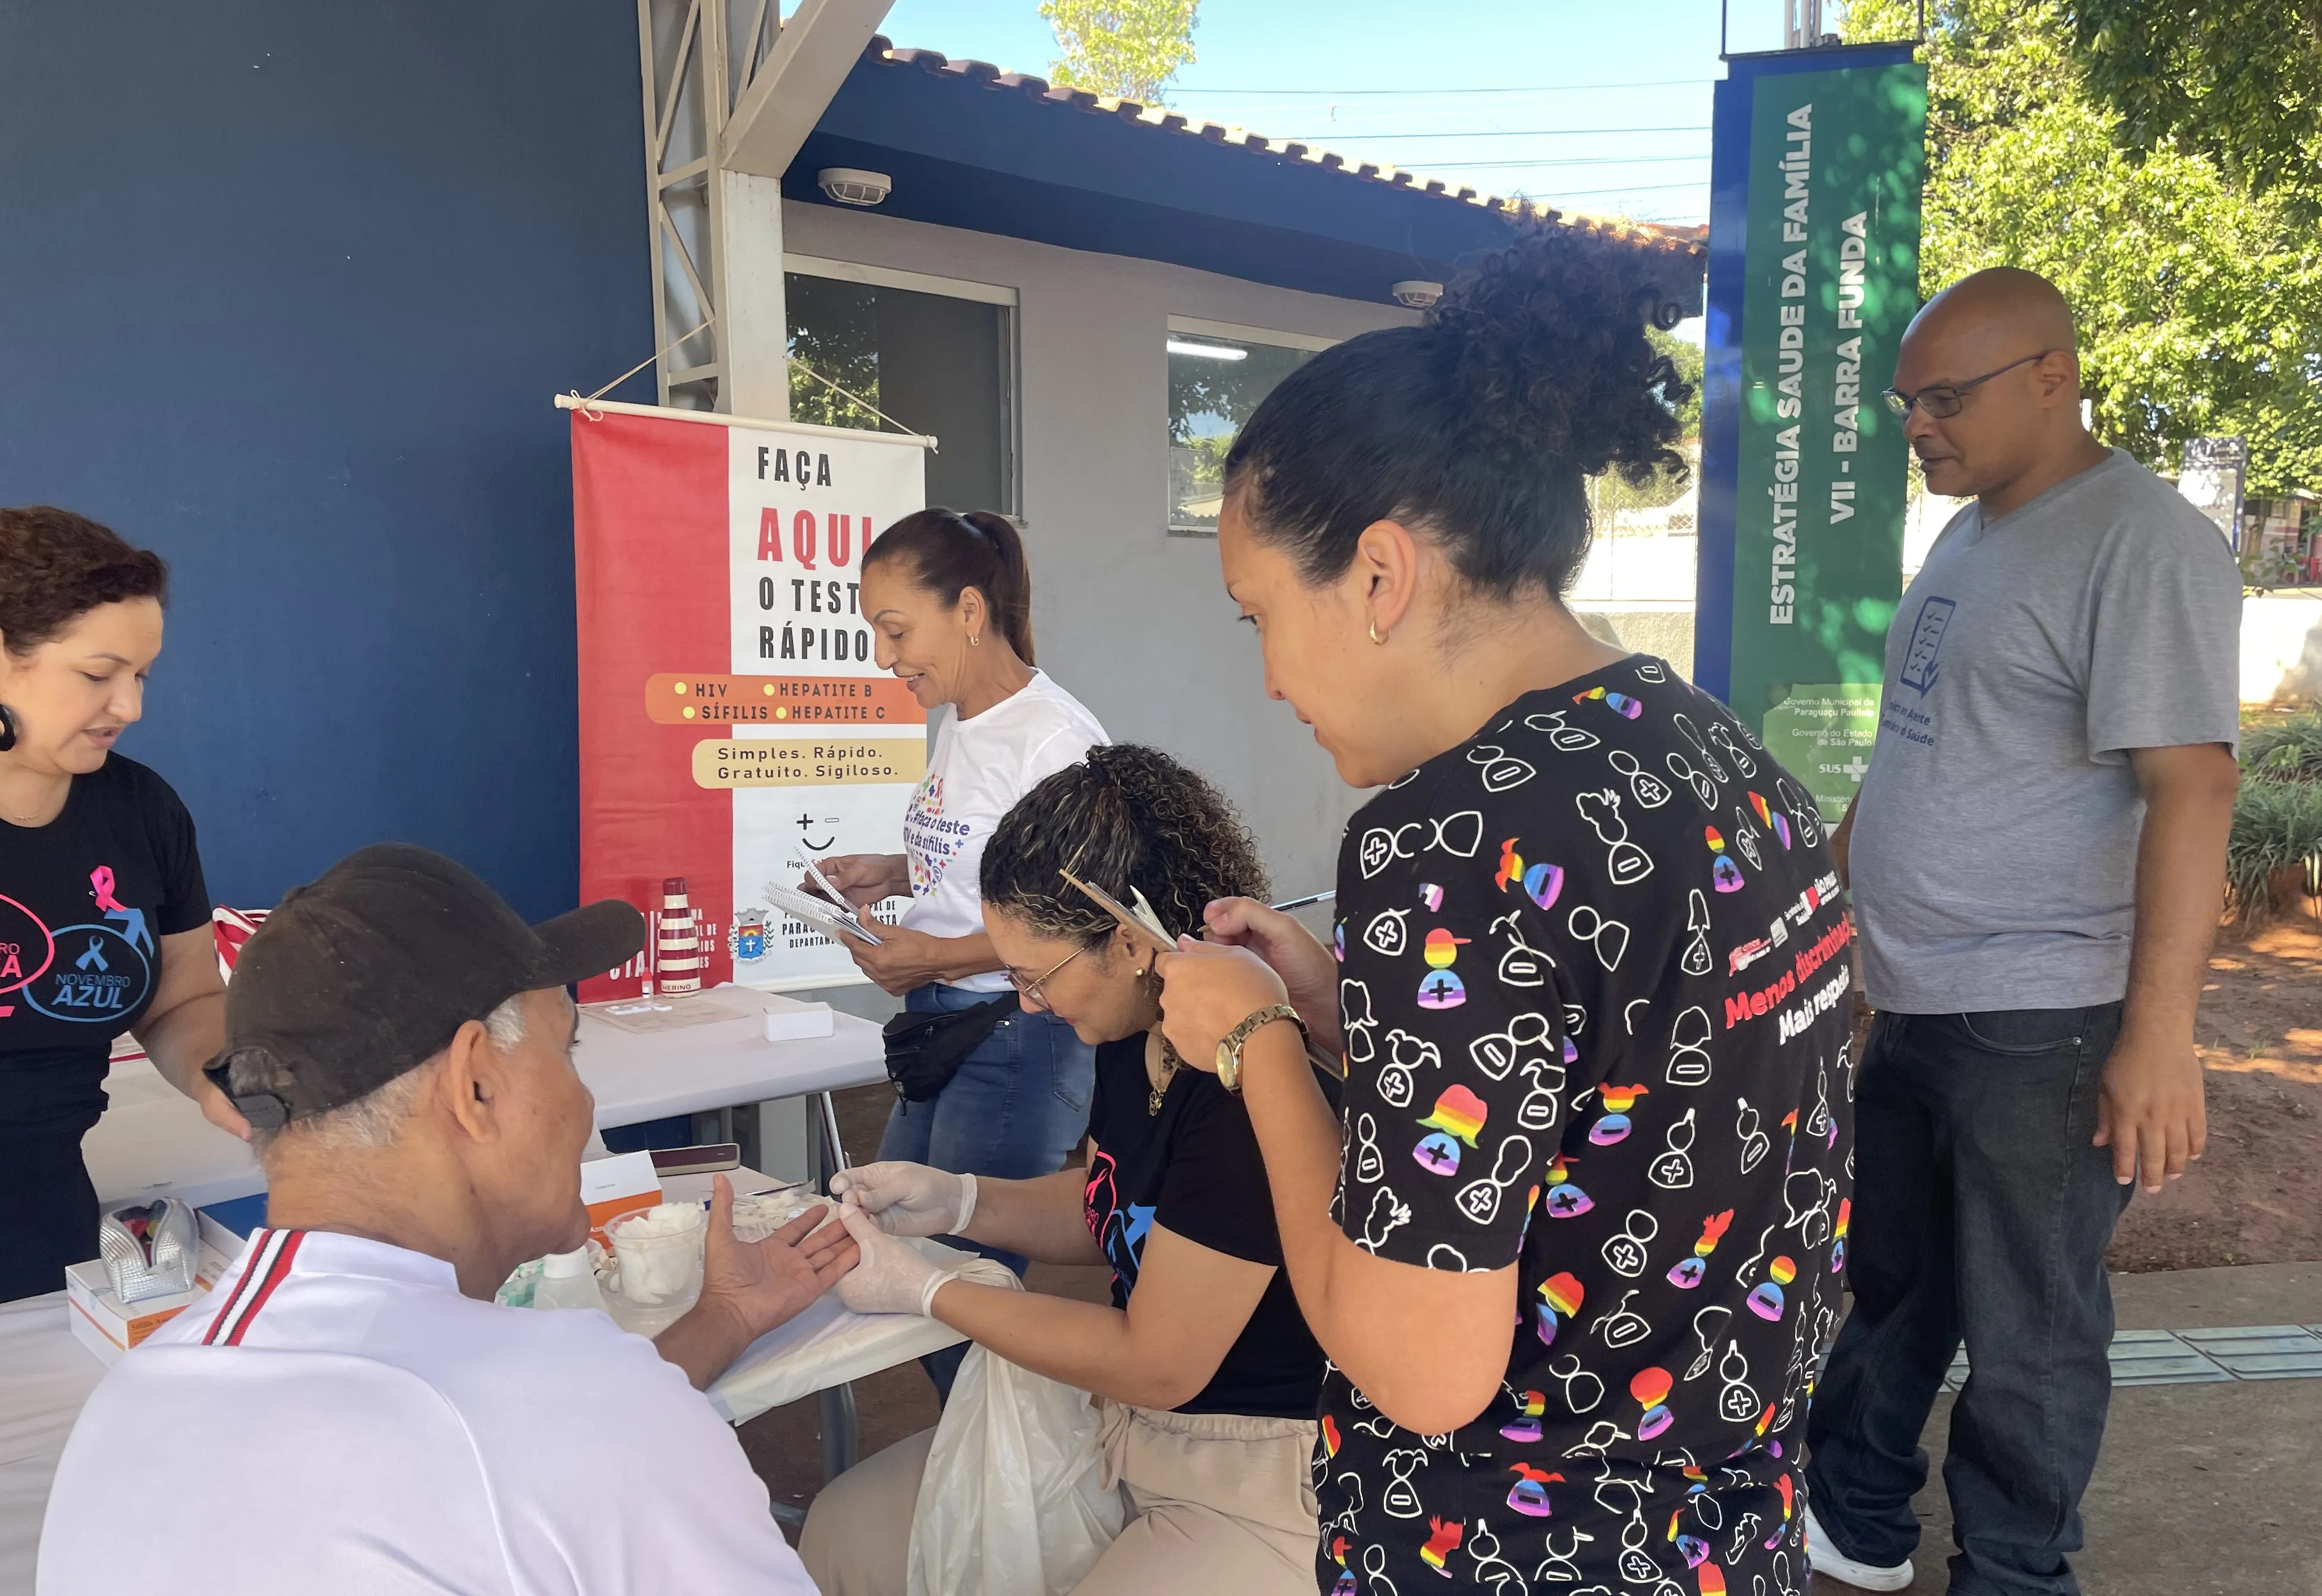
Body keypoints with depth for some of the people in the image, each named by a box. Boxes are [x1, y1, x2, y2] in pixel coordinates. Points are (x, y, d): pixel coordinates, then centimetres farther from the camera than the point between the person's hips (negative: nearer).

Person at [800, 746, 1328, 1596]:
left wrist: (919, 1289, -12)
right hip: (1129, 1418, 8)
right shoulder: (1135, 1036, -3)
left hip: (1263, 1480, -8)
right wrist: (953, 1200, -2)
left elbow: (1154, 1364, -22)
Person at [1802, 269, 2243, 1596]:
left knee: (2025, 1342, 8)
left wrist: (2159, 1032, -24)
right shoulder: (1968, 536, 12)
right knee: (1887, 1287, 21)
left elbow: (2191, 787, -20)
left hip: (2039, 1031, -8)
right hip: (1911, 1007, 8)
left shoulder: (2142, 544, -14)